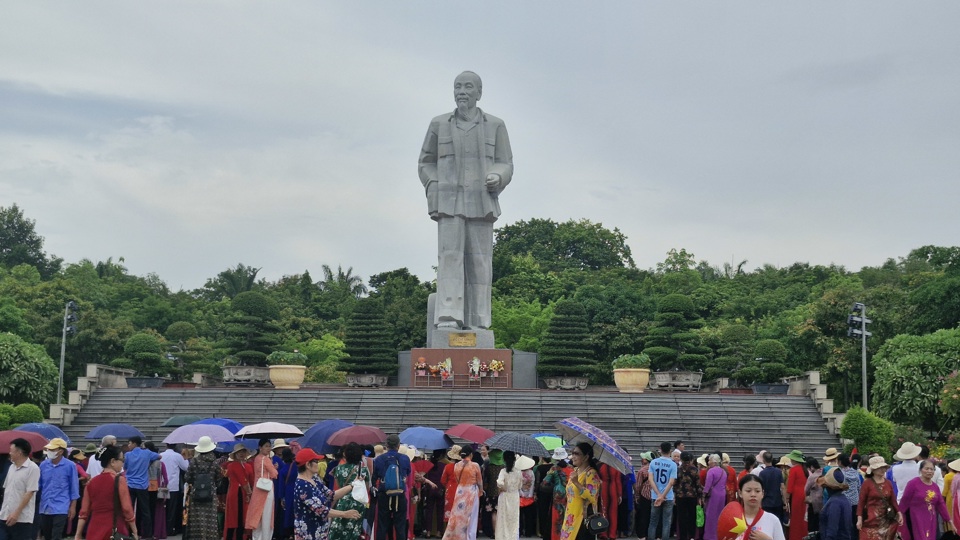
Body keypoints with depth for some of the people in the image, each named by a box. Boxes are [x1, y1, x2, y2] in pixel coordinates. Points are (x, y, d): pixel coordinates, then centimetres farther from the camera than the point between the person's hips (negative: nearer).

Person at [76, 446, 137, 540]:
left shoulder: (92, 482, 9)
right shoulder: (119, 480, -8)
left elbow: (84, 512, 8)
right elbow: (127, 509, -10)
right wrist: (135, 532, -3)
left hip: (94, 531, 5)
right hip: (115, 532, -5)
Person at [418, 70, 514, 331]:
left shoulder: (495, 126, 6)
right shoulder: (439, 124, 7)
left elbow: (505, 165, 5)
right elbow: (427, 163, 13)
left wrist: (497, 178, -18)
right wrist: (433, 191, -4)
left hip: (482, 204, 0)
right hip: (449, 202, 0)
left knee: (479, 262, -3)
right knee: (450, 256, -13)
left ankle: (477, 323, 1)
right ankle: (448, 319, -20)